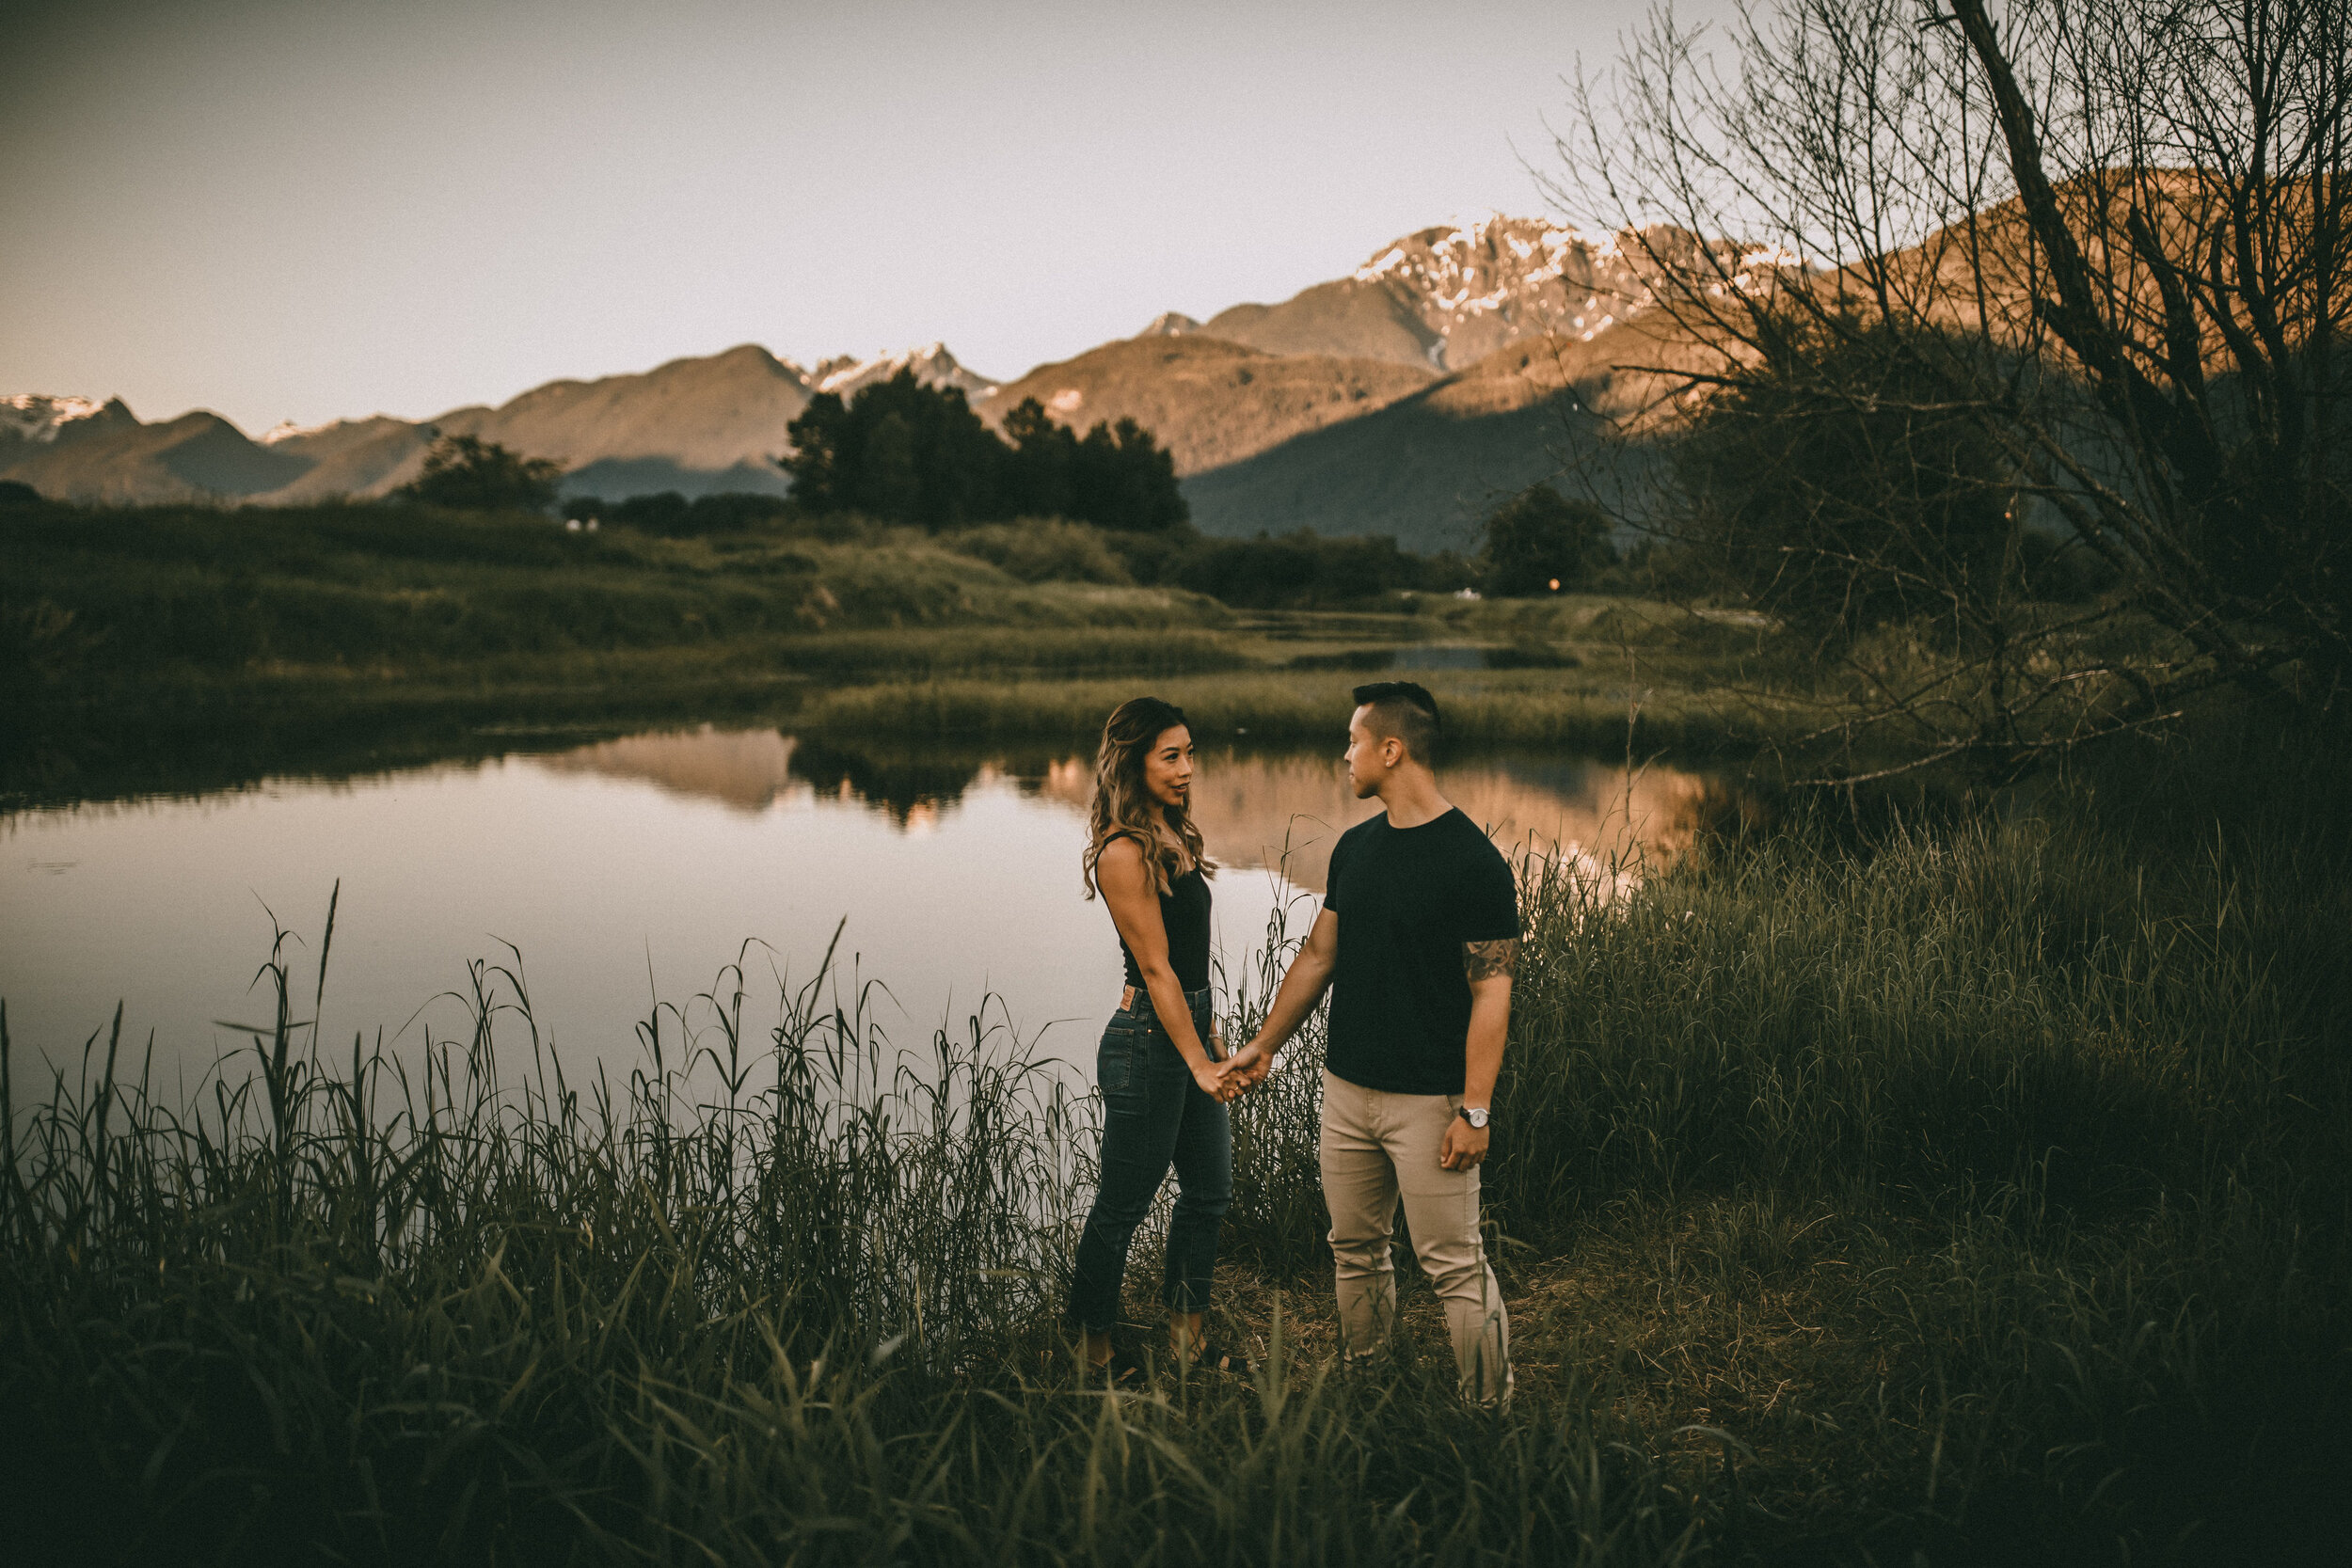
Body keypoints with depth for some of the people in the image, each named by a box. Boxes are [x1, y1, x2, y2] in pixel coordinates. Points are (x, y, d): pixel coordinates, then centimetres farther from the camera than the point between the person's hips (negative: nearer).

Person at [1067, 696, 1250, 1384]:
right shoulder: (1125, 853, -19)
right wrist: (1198, 1063, -20)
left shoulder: (1171, 839, 9)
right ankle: (1092, 1354, 20)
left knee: (1209, 1191, 17)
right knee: (1123, 1204, 4)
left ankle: (1186, 1339, 31)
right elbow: (1156, 967, -20)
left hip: (1187, 1027, 10)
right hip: (1147, 1042, -10)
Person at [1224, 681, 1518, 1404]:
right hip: (1347, 1089, 7)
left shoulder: (1473, 861, -14)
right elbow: (1318, 956, 16)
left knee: (1454, 1266, -2)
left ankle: (1489, 1406, 10)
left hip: (1429, 1100, -7)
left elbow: (1491, 992, -15)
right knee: (1355, 1251, 16)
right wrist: (1265, 1044, 18)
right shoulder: (1354, 847, 7)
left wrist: (1474, 1110, -19)